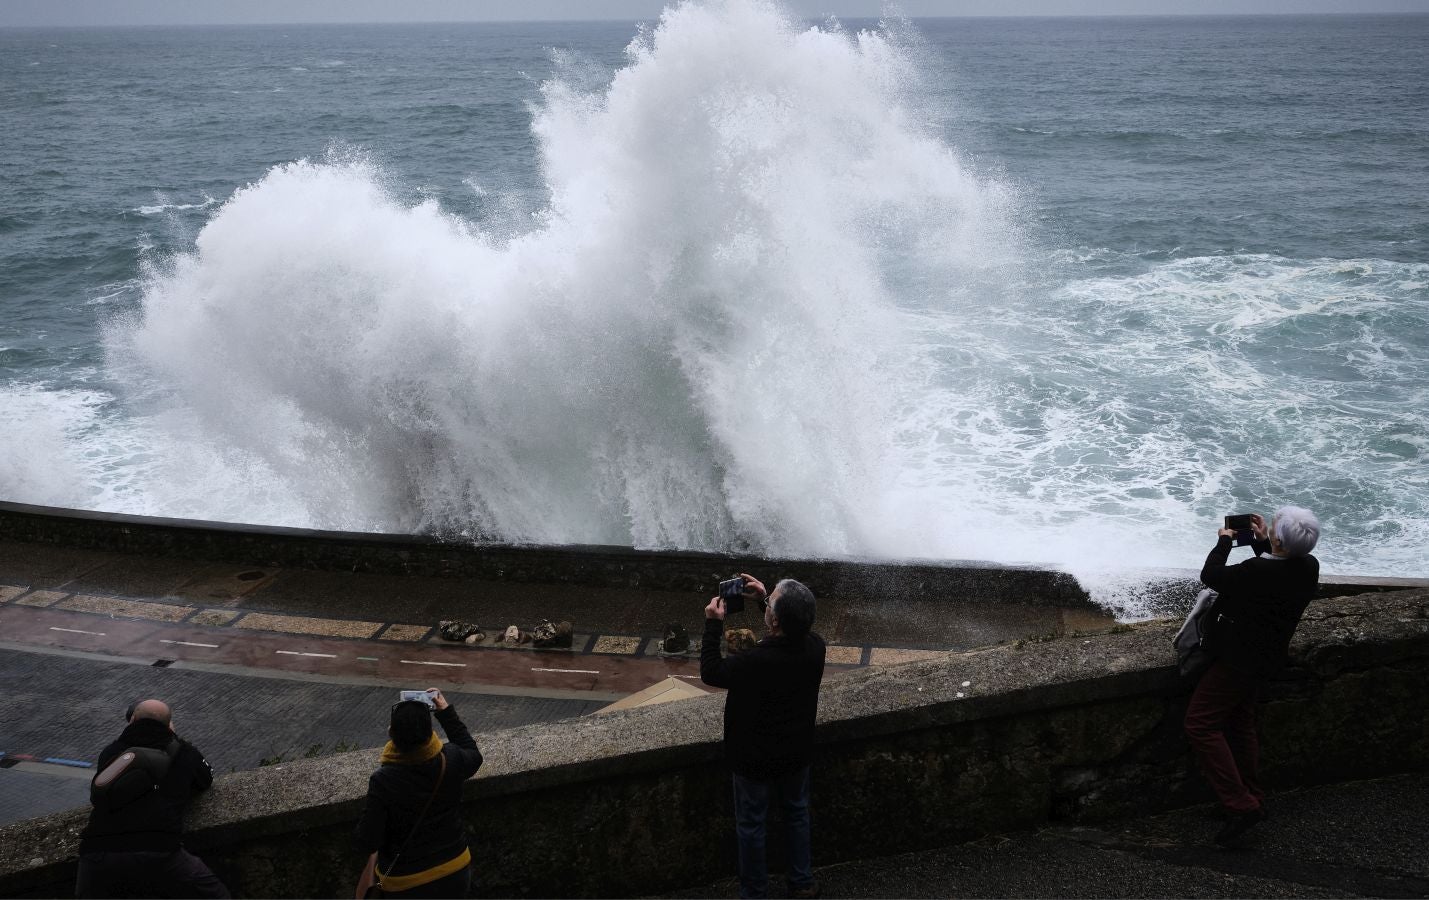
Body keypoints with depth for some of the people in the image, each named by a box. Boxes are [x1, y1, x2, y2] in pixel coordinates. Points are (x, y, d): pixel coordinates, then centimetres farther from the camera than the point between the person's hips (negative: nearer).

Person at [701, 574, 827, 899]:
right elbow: (797, 628, 5)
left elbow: (710, 672, -17)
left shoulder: (755, 662, -37)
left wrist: (713, 624, -12)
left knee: (751, 825, 17)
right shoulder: (815, 647, -21)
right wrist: (765, 599, 0)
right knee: (797, 813, 27)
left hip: (756, 759, -5)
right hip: (798, 753, 5)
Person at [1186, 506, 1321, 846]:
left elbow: (1211, 576, -18)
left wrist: (1224, 541, -3)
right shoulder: (1308, 567, -6)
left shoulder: (1259, 571, -32)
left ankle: (1241, 806, -4)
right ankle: (1251, 798, 34)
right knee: (1240, 724, 22)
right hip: (1265, 657, 9)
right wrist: (1261, 542, 12)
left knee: (1201, 725, -3)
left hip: (1239, 659, -9)